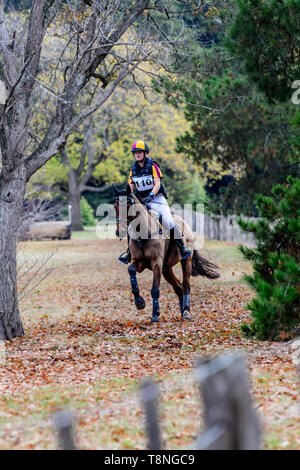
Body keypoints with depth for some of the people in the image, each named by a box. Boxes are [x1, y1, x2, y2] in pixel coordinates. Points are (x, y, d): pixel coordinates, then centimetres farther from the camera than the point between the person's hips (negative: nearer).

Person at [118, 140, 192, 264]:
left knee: (168, 222, -16)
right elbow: (131, 188, 10)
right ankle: (129, 251, 9)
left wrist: (151, 195, -30)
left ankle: (182, 247, -4)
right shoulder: (133, 169, 6)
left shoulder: (152, 165, -8)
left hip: (157, 197, -4)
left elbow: (157, 184, -16)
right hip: (141, 200, 4)